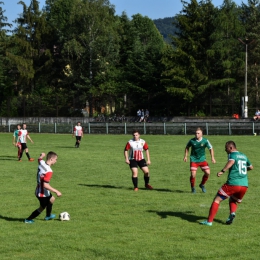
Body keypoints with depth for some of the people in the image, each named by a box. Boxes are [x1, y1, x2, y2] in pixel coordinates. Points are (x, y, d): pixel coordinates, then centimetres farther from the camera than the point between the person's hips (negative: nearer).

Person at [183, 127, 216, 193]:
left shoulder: (205, 141, -10)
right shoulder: (192, 141, -10)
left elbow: (210, 148, 1)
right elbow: (187, 147, 9)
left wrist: (212, 157, -8)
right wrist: (185, 156, 5)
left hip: (202, 159, 1)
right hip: (194, 160, -1)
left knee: (207, 172, -9)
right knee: (193, 174, -13)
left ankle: (202, 185, 18)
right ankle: (193, 188, 11)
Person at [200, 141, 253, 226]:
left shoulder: (232, 154, 0)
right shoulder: (244, 156, 20)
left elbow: (231, 161, -24)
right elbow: (251, 167, 34)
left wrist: (222, 171, -31)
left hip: (233, 184, -7)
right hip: (244, 185, 7)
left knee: (217, 200, 4)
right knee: (234, 201, 29)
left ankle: (209, 221, -2)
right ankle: (232, 213, -1)